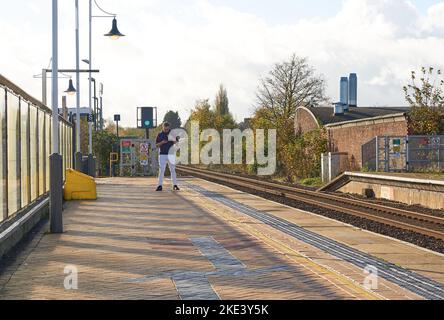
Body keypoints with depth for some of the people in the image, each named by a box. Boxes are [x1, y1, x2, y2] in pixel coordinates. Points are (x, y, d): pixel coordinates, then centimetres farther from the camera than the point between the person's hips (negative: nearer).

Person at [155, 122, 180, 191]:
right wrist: (162, 142, -13)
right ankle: (160, 185, -3)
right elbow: (156, 145, 6)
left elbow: (177, 142, 8)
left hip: (171, 154, 1)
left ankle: (175, 185, 4)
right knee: (161, 170, -4)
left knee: (173, 170, 1)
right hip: (162, 154, -1)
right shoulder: (160, 135, 6)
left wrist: (174, 141, -14)